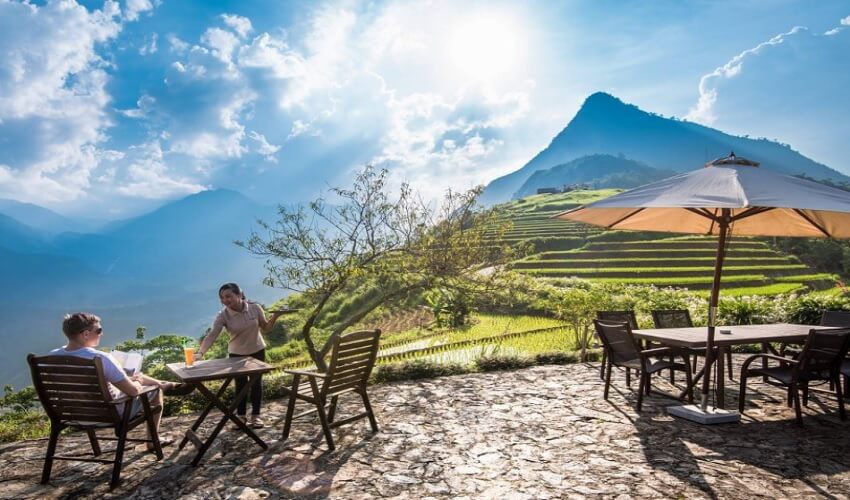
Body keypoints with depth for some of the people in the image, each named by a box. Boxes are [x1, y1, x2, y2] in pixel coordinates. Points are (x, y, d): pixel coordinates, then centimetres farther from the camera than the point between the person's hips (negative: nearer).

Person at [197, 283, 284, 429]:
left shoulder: (255, 308, -18)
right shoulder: (222, 315, -21)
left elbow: (265, 329, -7)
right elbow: (211, 335, -31)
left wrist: (274, 318, -25)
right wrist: (200, 353, -45)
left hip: (257, 351, 0)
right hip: (237, 354, 0)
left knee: (256, 383, 9)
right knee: (240, 384, 8)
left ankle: (256, 415, 23)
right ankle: (241, 416, 26)